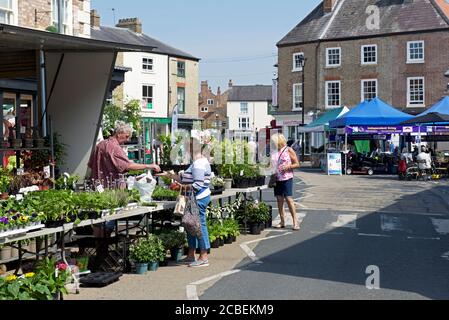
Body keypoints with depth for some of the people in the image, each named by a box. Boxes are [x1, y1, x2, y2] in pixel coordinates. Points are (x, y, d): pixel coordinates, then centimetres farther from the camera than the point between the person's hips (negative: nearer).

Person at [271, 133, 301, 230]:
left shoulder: (288, 150, -3)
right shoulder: (275, 151, 11)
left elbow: (297, 164, -1)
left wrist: (288, 166, -16)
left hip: (286, 178, -5)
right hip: (277, 178, 5)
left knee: (289, 199, -10)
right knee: (279, 199, 5)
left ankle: (295, 221, -6)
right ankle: (282, 222, 12)